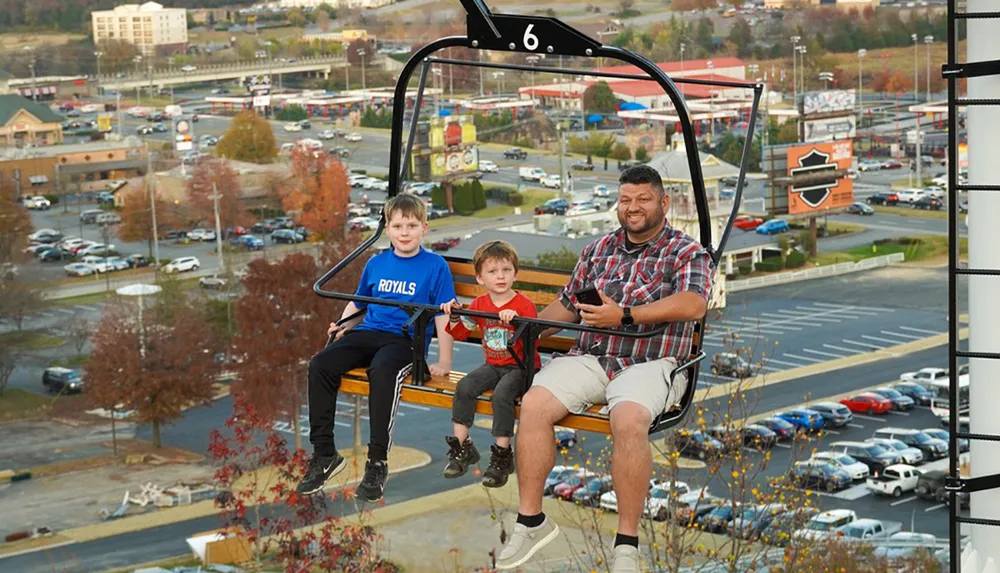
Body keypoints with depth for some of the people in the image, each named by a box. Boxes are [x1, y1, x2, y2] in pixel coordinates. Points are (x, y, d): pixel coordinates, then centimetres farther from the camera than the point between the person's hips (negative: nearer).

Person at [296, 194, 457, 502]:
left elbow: (443, 316, -2)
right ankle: (324, 454, -10)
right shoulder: (376, 263, 15)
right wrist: (344, 324, 7)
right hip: (368, 332, 5)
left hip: (406, 340, -5)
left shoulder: (435, 266, 2)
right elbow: (358, 303, 27)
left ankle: (377, 463, -28)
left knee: (382, 371, -38)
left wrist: (444, 363, -9)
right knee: (319, 365, -19)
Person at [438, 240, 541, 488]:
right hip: (493, 365, 5)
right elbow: (460, 333, 13)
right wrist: (454, 318, -7)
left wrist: (516, 321, -35)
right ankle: (462, 447, -7)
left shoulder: (524, 305, -9)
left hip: (520, 366, -5)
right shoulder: (480, 304, 7)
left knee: (501, 394, -31)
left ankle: (502, 456, -19)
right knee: (464, 388, -18)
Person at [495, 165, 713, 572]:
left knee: (629, 419, -37)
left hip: (648, 364, -5)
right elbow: (566, 305, 27)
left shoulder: (687, 253, 5)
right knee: (533, 405, -23)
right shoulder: (598, 250, 22)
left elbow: (694, 304, -15)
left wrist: (624, 316, -21)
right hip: (589, 358, 5)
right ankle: (530, 520, -12)